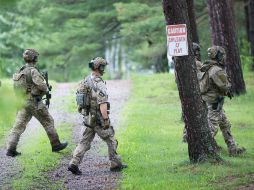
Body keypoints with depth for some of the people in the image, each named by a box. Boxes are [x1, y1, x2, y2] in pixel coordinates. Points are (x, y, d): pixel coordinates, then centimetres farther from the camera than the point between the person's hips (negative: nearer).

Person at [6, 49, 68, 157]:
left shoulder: (20, 71, 10)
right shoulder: (33, 71, -15)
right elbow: (41, 85, -23)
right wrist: (46, 89, 1)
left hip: (23, 102, 7)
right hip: (34, 102, -7)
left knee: (19, 125, 3)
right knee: (48, 122, 8)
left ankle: (11, 149, -5)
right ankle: (56, 145, 16)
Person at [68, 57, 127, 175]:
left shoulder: (85, 81, 8)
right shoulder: (99, 84, -19)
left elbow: (80, 100, 15)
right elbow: (103, 104, -25)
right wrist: (106, 120, -22)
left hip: (88, 118, 8)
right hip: (99, 119, -8)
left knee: (85, 142, 8)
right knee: (111, 141, 8)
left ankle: (74, 164, -4)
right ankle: (115, 164, 17)